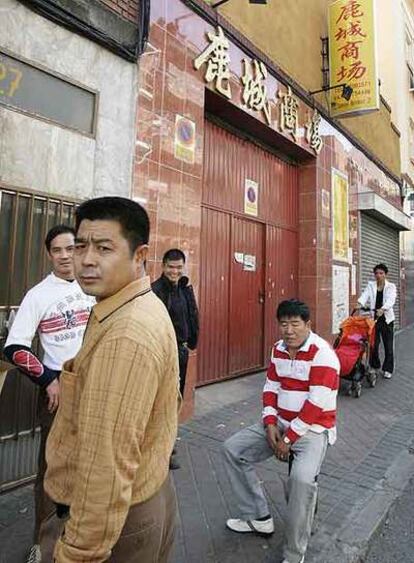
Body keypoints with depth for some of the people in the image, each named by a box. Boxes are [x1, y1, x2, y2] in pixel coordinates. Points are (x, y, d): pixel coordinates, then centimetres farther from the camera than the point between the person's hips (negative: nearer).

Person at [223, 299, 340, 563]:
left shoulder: (322, 353, -20)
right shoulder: (279, 349, 3)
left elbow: (316, 404, -23)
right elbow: (271, 388, 7)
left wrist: (289, 438, -18)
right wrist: (270, 424, -7)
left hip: (313, 429, -7)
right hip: (280, 423, 7)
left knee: (302, 478, -33)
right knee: (233, 449, 2)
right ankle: (259, 518, 15)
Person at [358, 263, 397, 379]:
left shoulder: (391, 286, 0)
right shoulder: (370, 285, 6)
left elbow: (390, 300, -17)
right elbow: (365, 296, -11)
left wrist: (382, 309, -37)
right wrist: (359, 304, -32)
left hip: (386, 319, -1)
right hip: (373, 318, 1)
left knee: (388, 346, 3)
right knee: (373, 344, 5)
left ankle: (387, 369, 17)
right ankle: (374, 367, 23)